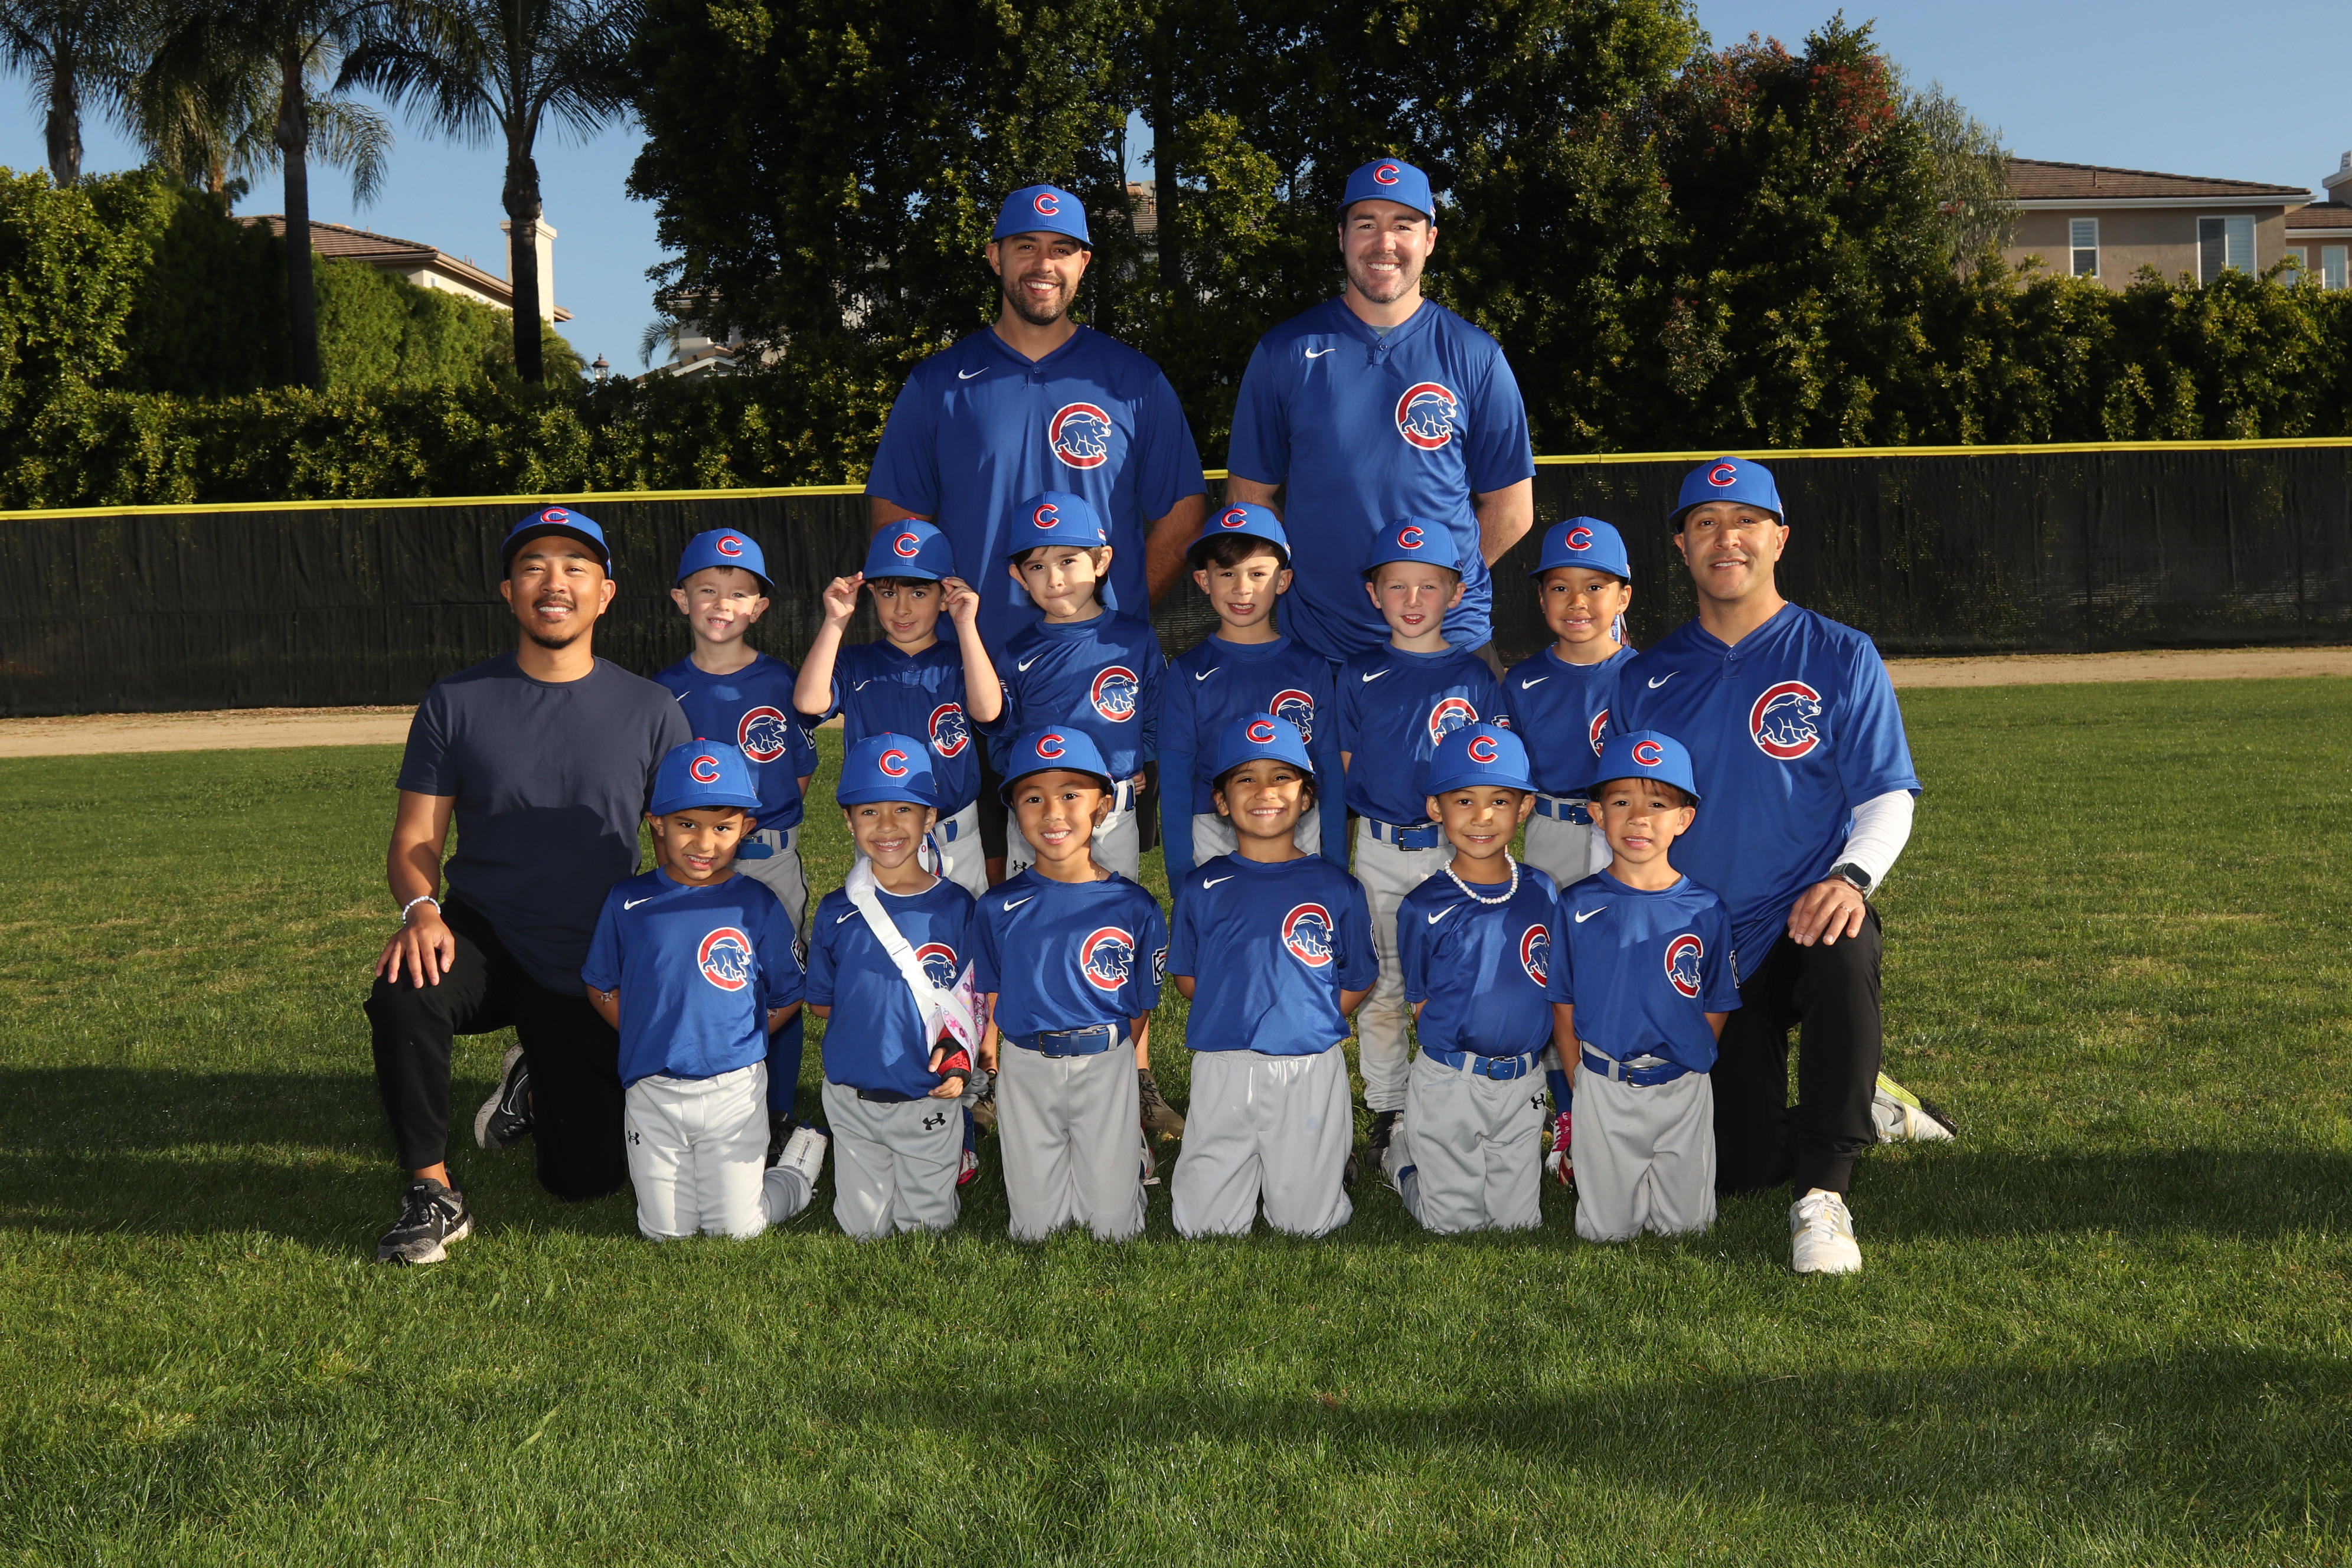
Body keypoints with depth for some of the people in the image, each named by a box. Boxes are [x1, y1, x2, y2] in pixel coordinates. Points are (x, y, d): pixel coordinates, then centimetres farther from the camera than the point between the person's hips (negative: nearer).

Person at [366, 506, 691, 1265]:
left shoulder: (651, 712, 0)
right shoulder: (457, 702, 0)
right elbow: (415, 839, -1)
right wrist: (421, 909, -24)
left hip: (592, 974, 1)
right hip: (483, 938, -1)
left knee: (587, 1176, 0)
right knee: (403, 997, -36)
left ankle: (539, 1087, 35)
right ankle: (433, 1195, -16)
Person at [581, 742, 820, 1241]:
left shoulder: (757, 905, -4)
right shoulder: (628, 902, -1)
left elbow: (787, 997, 5)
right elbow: (601, 989, 10)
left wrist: (736, 1042, -1)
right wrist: (650, 1041, 2)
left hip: (734, 1089, -1)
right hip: (651, 1092, 2)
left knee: (735, 1229, 4)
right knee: (665, 1232, 8)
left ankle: (802, 1164, 31)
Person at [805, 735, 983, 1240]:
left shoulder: (957, 908, -7)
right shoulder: (838, 911, -3)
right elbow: (821, 1003, 6)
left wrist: (960, 1051, -17)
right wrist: (872, 1021, -6)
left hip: (929, 1099, -1)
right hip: (853, 1099, 1)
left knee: (929, 1226, 11)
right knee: (865, 1230, 13)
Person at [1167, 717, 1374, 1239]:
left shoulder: (1336, 887, 2)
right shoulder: (1202, 888, 4)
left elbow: (1357, 982, 8)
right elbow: (1187, 977, 11)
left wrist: (1305, 1022, -1)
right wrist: (1239, 1015, 1)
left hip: (1312, 1073, 0)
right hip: (1223, 1072, 1)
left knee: (1307, 1223, 6)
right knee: (1206, 1225, 4)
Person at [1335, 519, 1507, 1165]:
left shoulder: (1474, 676, 0)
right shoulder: (1359, 676, 4)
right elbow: (1348, 765, 9)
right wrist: (1376, 805, -4)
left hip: (1453, 850, -1)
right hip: (1379, 851, 1)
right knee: (1382, 986, 7)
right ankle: (1387, 1110, 18)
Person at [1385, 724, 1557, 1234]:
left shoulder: (1543, 893, 0)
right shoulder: (1424, 908, -11)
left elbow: (1557, 986, 9)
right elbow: (1422, 1007, -1)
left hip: (1524, 1085, 3)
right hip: (1449, 1086, -3)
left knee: (1519, 1221, 10)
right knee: (1454, 1223, 7)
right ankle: (1404, 1154, 35)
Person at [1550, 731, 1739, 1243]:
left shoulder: (1706, 912, -3)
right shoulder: (1577, 906, -4)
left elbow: (1715, 1011, 4)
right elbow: (1563, 1008, 2)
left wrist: (1685, 1076, 2)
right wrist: (1583, 1084, -1)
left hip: (1684, 1090, 1)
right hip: (1602, 1089, 0)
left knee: (1684, 1225, 5)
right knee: (1605, 1229, 4)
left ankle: (1669, 1177, 34)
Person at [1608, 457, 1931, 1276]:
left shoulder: (1842, 658, 1)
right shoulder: (1644, 680, 8)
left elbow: (1888, 798, -3)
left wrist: (1852, 876, -23)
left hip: (1808, 921, -2)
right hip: (1700, 953, 3)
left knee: (1844, 955, -40)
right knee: (1739, 1167, -5)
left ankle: (1824, 1195, -29)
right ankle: (1862, 1100, 29)